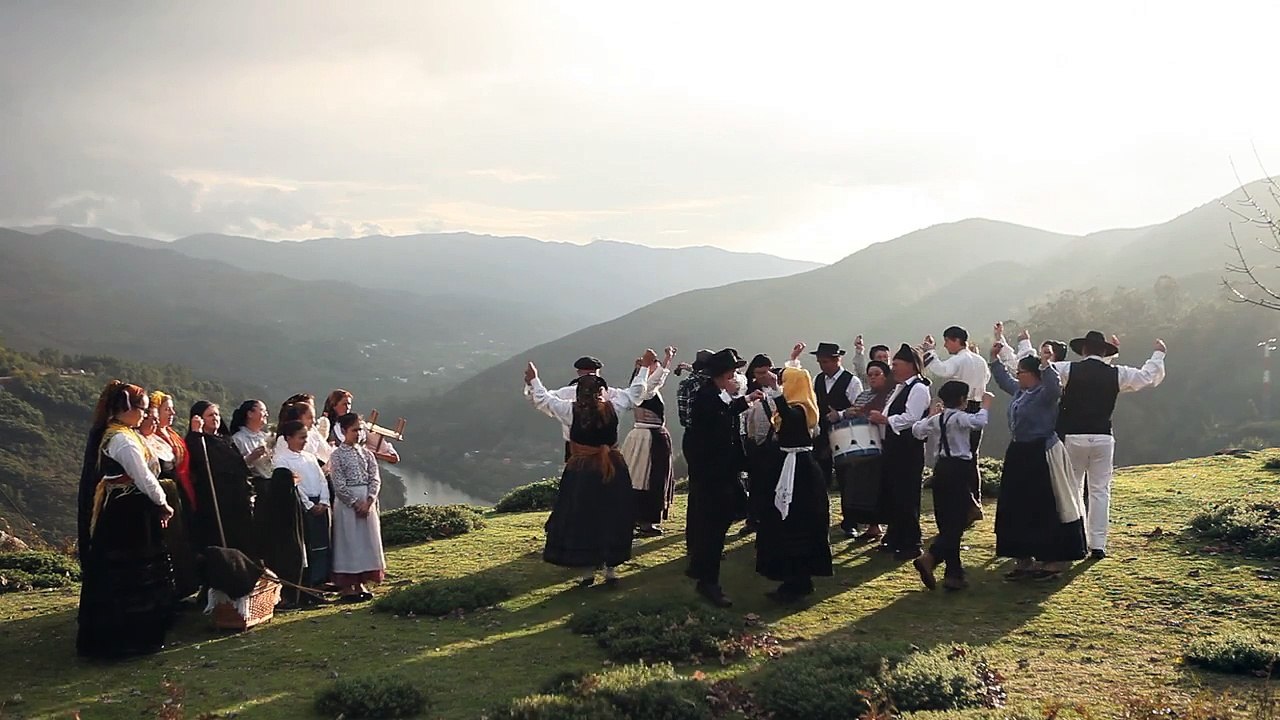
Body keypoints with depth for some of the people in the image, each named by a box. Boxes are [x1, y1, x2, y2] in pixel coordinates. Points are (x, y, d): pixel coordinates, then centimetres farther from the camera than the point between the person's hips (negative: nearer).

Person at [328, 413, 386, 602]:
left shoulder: (366, 453, 8)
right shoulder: (337, 455, -5)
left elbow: (375, 479, 3)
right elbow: (339, 485, -10)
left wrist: (368, 501, -11)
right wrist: (356, 503, -14)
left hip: (367, 501, 5)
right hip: (346, 503, -5)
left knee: (366, 540, 6)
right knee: (348, 540, -1)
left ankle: (361, 583, 15)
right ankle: (346, 586, 6)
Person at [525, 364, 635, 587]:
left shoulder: (571, 411, -9)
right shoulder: (613, 408, -7)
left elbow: (544, 400, 4)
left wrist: (533, 380, 19)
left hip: (581, 473, -1)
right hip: (612, 472, 1)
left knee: (581, 519, 8)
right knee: (611, 519, 11)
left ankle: (588, 571, 12)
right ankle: (611, 570, 15)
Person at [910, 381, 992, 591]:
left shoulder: (937, 419, 11)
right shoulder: (960, 418, -11)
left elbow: (917, 430, 24)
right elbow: (980, 422, -30)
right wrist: (985, 405, -13)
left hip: (941, 469, 8)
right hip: (958, 470, -8)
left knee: (947, 524, 11)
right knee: (956, 524, -7)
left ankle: (954, 573, 16)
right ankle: (929, 558, -26)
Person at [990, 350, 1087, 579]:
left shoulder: (1044, 394, -14)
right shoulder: (1019, 391, 11)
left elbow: (1055, 387, -37)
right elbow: (1004, 380, 30)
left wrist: (1046, 365, -42)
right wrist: (995, 359, 30)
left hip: (1041, 456, -9)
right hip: (1019, 455, 9)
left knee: (1044, 510, -2)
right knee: (1016, 509, 12)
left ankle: (1052, 561, 8)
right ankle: (1024, 559, 22)